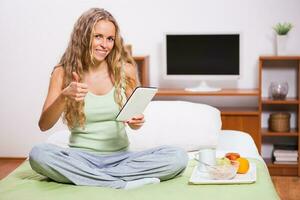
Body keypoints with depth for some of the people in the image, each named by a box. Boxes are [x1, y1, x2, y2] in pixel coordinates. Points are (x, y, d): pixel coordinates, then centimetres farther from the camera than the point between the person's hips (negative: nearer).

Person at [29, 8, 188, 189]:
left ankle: (92, 177, -20)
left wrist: (136, 122, -13)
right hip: (81, 157, -1)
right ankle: (123, 183, -25)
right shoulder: (64, 73, -1)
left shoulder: (125, 70, 1)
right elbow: (44, 125, -5)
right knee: (38, 154, -32)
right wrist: (64, 96, -23)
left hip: (120, 157, 1)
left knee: (178, 157, -22)